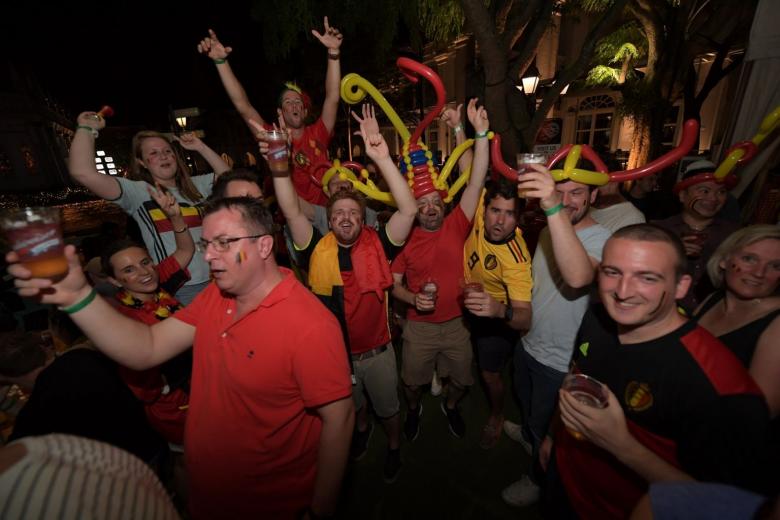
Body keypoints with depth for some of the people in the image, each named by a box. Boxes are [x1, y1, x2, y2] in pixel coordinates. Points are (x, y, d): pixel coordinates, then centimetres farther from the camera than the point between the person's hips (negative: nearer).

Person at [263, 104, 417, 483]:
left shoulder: (377, 246, -16)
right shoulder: (318, 250, -12)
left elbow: (408, 210, -27)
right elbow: (292, 212, -21)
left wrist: (382, 158, -35)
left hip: (377, 352, -1)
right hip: (334, 353, 2)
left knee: (388, 408, 25)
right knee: (351, 405, 31)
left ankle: (394, 448, 55)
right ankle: (362, 429, 64)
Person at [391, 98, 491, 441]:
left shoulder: (456, 227, -9)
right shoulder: (405, 239, -11)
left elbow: (476, 183, -19)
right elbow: (394, 283, -4)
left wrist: (480, 133, -25)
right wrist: (413, 298, -24)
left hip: (456, 323, 1)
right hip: (419, 327, -1)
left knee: (461, 378, 22)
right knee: (413, 380, 19)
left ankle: (451, 406, 55)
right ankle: (413, 409, 53)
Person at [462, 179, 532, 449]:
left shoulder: (516, 260, -39)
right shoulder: (480, 213, -27)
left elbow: (525, 318, -43)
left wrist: (501, 310, -60)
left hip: (496, 315, -5)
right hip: (472, 301, 5)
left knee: (489, 373, 10)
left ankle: (497, 416, 42)